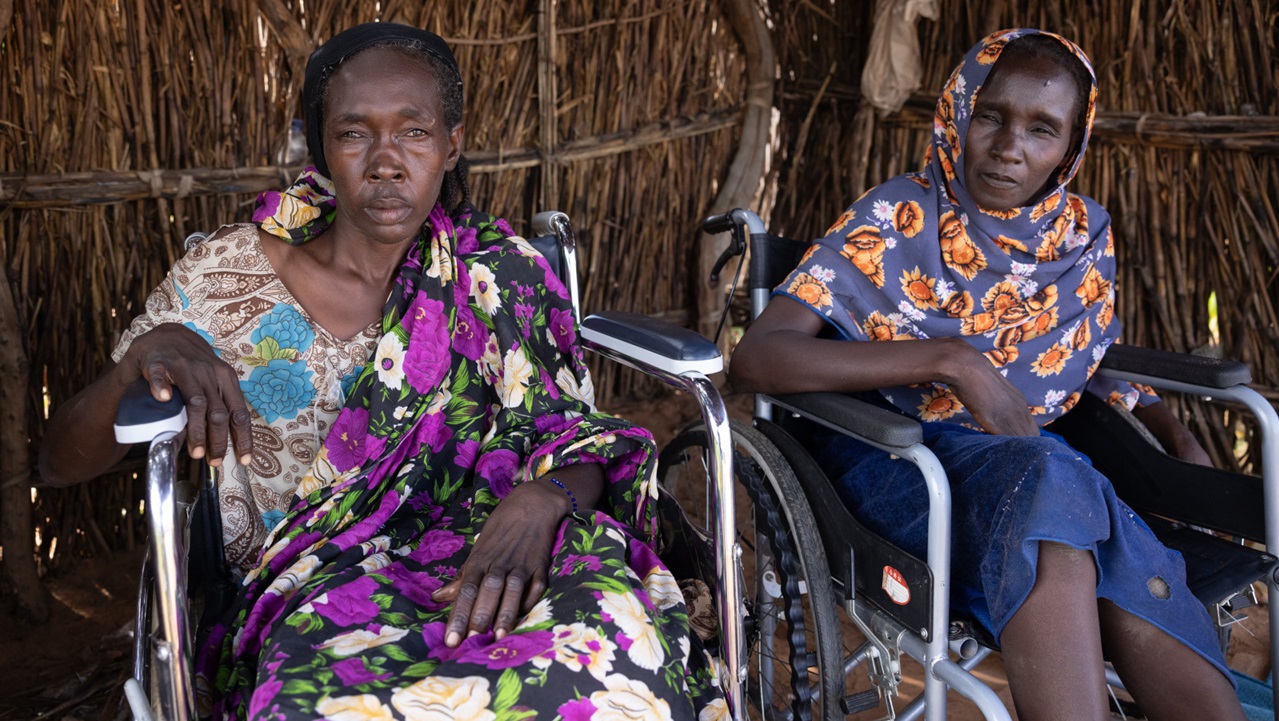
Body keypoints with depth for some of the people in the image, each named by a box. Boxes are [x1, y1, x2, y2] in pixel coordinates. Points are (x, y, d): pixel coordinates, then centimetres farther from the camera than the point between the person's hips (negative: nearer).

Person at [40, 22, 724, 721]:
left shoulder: (498, 275, 7)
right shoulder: (228, 276, 4)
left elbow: (584, 444, 0)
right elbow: (61, 462, 5)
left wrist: (539, 501, -26)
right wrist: (147, 351, -18)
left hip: (483, 563, 1)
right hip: (311, 582, 0)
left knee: (613, 657, -36)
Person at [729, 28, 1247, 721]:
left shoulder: (1084, 233, 9)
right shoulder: (896, 221, -6)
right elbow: (754, 359, -18)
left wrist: (1177, 437, 6)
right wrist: (951, 360, -24)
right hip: (893, 453, -4)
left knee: (1126, 583, -32)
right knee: (1050, 481, -37)